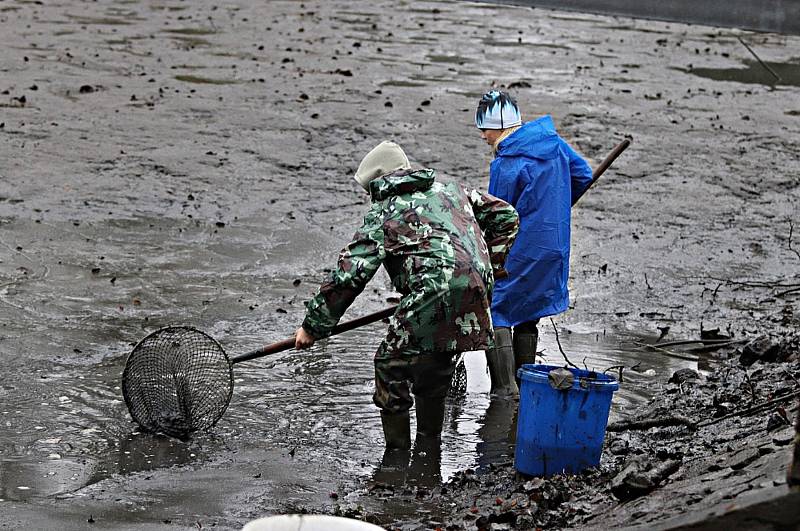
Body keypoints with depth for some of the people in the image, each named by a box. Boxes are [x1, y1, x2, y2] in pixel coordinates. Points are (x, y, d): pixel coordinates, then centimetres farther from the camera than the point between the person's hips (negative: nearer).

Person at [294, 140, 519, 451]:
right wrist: (485, 264, 28)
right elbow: (506, 216, 28)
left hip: (434, 295, -7)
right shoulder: (449, 190, 25)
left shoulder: (383, 213, 8)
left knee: (391, 367, 4)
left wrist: (313, 326, 8)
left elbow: (348, 275, 2)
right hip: (477, 298, 7)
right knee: (434, 369, 23)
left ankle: (397, 455, 4)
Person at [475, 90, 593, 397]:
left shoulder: (506, 165, -19)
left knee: (496, 313, 1)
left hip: (520, 253, -8)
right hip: (554, 247, 8)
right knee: (527, 316, 18)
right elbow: (584, 175, 14)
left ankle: (504, 388, -6)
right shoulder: (553, 141, 3)